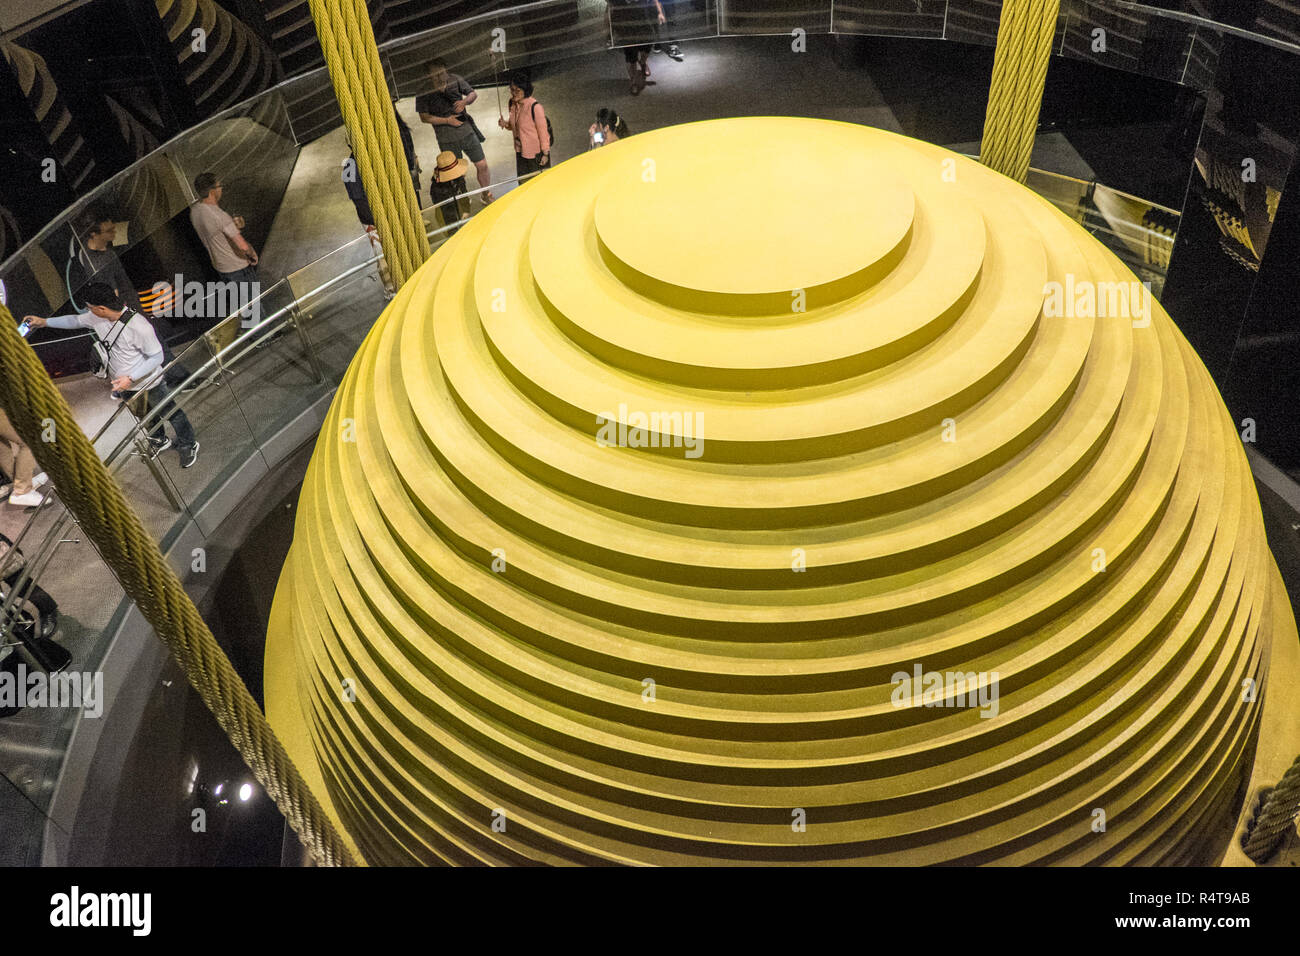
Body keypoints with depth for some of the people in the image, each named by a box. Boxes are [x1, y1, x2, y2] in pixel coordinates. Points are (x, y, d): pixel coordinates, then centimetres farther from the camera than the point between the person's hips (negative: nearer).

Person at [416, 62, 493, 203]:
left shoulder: (455, 79, -6)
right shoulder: (423, 92, -12)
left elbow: (473, 94, 7)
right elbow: (424, 117, -6)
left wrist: (465, 101, -16)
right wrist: (447, 120, -15)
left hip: (466, 131, 2)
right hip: (446, 139, -2)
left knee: (482, 165, 5)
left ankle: (487, 195, 27)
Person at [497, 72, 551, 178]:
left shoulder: (535, 107, -23)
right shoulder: (513, 104, 0)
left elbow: (543, 131, -17)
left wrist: (546, 154, -14)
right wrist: (506, 124, -8)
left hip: (536, 153, -7)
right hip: (520, 151, 7)